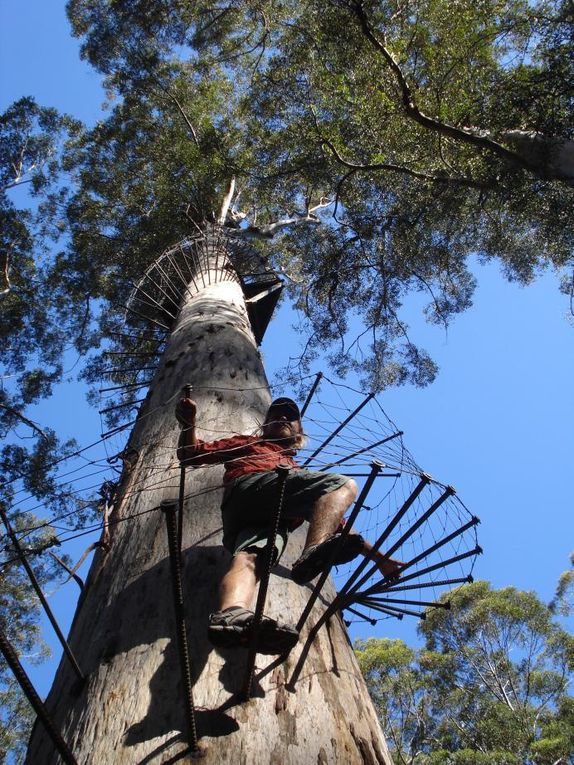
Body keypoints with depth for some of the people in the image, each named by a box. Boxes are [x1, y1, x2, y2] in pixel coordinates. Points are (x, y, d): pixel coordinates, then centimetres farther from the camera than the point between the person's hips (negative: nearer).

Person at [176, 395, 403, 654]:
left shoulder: (299, 470, 43)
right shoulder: (248, 443, 36)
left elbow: (337, 522, 37)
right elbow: (190, 454, 30)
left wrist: (378, 556, 30)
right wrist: (188, 424, 9)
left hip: (277, 519, 2)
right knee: (344, 485, -17)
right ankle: (314, 554, -43)